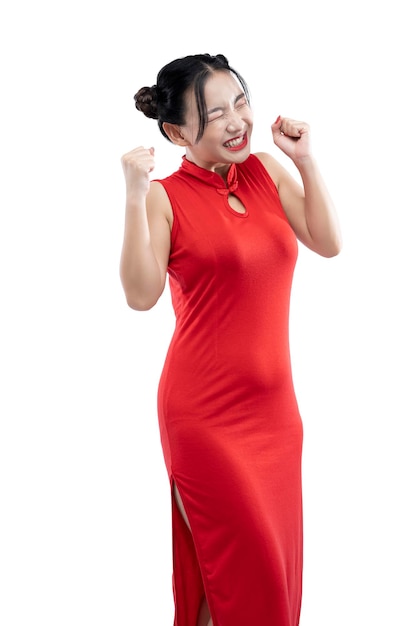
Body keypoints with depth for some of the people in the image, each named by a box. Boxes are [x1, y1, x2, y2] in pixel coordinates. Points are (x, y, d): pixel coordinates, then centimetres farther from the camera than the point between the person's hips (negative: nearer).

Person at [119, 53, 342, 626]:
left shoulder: (267, 170, 7)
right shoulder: (165, 196, -7)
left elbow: (328, 244, 1)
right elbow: (142, 295, -17)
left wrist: (305, 159, -5)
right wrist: (135, 198, -23)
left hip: (274, 402, 5)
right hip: (206, 409, -5)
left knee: (278, 553, 13)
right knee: (246, 563, -1)